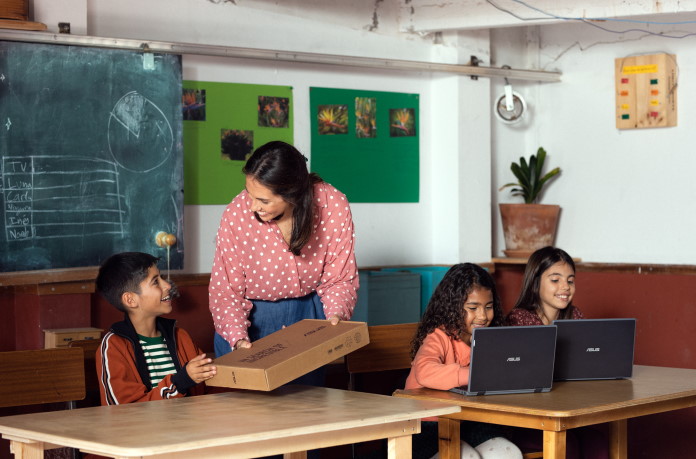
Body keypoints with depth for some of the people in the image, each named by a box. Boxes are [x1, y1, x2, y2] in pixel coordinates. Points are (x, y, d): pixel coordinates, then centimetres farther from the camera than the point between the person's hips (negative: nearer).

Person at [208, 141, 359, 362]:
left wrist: (336, 315, -29)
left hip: (308, 313, 2)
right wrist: (237, 339, -32)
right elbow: (225, 290, -17)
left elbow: (340, 278, -10)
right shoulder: (236, 215, -24)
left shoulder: (333, 206, -21)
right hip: (251, 316, -1)